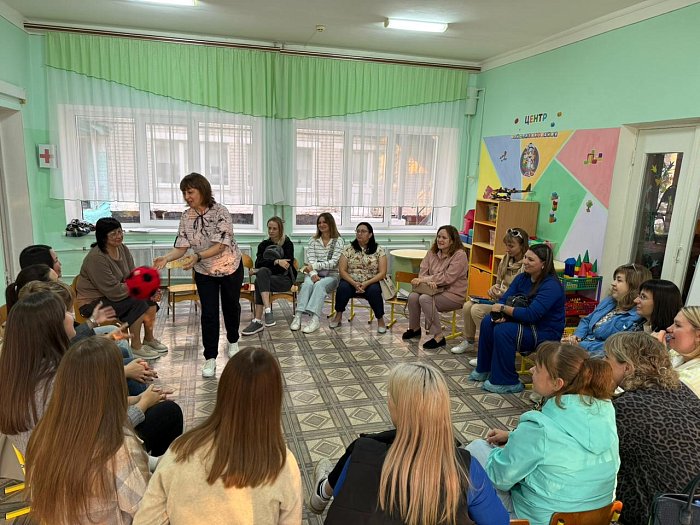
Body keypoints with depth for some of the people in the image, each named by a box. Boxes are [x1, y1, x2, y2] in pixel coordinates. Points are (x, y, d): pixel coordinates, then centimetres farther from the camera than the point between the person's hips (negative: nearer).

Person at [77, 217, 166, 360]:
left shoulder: (122, 248, -1)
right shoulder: (96, 258, -26)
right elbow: (114, 291, -27)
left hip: (114, 294, 8)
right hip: (92, 303, -8)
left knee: (150, 295, -8)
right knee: (138, 302, -24)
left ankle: (149, 339, 7)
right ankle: (136, 346, -11)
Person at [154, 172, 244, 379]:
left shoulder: (220, 211, -22)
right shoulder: (186, 217, -9)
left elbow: (221, 245, -27)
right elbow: (182, 247, -10)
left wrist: (197, 257, -40)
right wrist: (165, 258, -30)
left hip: (230, 268, -2)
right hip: (204, 272, 2)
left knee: (231, 306, 16)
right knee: (209, 313, -2)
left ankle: (233, 341, 41)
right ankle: (210, 358, 8)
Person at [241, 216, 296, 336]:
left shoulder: (287, 243, 1)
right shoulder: (263, 245, 11)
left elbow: (286, 266, -9)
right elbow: (258, 264, -6)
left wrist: (267, 264, -10)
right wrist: (276, 262, -21)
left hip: (285, 279, -3)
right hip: (267, 277, 3)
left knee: (260, 281, -31)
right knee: (262, 272, -33)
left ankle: (258, 321, -37)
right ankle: (268, 311, -46)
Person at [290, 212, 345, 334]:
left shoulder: (338, 241, 1)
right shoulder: (313, 240, 12)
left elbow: (333, 262, -9)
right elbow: (311, 260, 0)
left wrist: (313, 266, -16)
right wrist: (313, 273, -20)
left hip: (331, 276, -2)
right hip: (314, 274, 2)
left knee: (319, 285, -35)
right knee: (307, 283, -32)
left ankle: (315, 318, -48)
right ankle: (298, 316, -43)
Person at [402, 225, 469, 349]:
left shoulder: (459, 255, -13)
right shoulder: (432, 252, 7)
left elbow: (447, 278, -21)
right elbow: (423, 272, 1)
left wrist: (424, 280, -21)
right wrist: (429, 282, -23)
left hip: (453, 294, -6)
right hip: (435, 290, 6)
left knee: (425, 298, -30)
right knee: (412, 296, -20)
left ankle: (438, 337, -21)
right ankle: (415, 328, 5)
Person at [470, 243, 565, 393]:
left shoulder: (551, 286, -22)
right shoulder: (522, 278, 4)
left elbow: (531, 315, -30)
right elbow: (504, 299, -2)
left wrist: (503, 309, -23)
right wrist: (501, 315, -23)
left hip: (545, 333, -8)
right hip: (525, 324, 8)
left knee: (503, 331, -27)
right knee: (488, 322, -7)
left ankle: (507, 382, -14)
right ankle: (484, 370, 8)